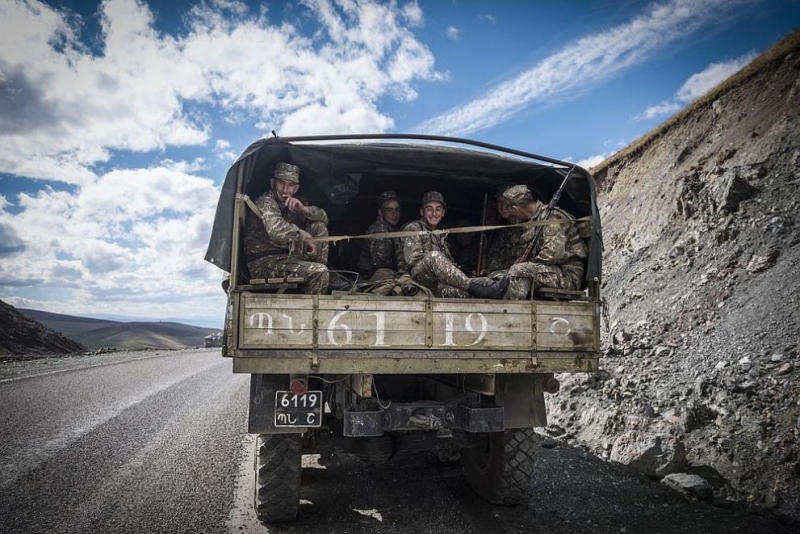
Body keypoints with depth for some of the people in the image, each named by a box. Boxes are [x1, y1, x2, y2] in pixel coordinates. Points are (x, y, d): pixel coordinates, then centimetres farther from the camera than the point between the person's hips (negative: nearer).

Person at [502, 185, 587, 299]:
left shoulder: (550, 216, -13)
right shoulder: (535, 219, 18)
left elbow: (553, 254, -24)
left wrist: (531, 262, -12)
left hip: (568, 275, -10)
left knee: (518, 271, -29)